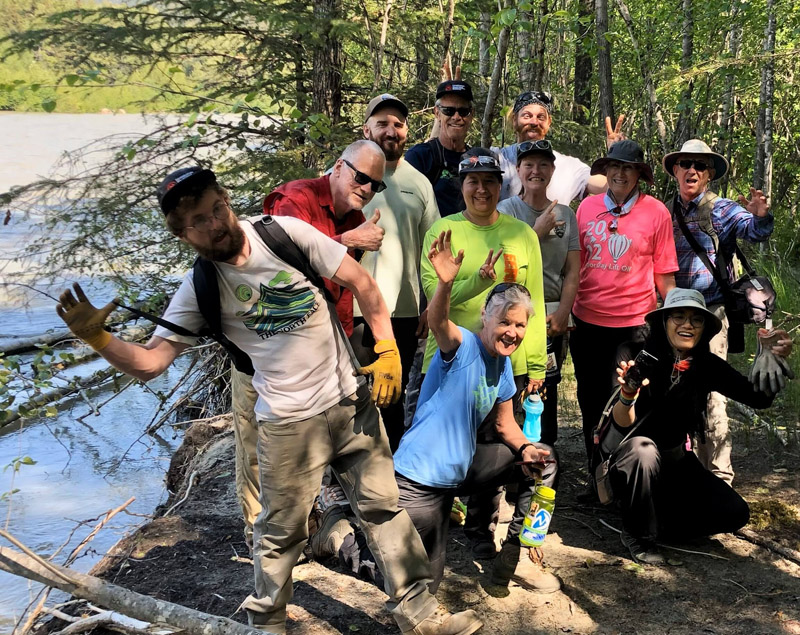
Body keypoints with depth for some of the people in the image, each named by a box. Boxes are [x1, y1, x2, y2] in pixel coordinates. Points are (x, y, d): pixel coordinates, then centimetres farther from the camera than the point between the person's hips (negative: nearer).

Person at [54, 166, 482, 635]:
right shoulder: (199, 290, -6)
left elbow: (361, 281, -2)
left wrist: (388, 350, -6)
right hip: (288, 424, -1)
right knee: (281, 532, 9)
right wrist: (97, 337, -26)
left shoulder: (284, 232, -7)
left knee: (384, 509, 12)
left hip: (352, 401, 2)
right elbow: (149, 363, -10)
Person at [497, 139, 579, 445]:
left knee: (548, 393, 7)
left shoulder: (565, 215, 11)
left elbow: (573, 272, 6)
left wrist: (562, 313, -7)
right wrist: (537, 231, -12)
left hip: (553, 318, 3)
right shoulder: (506, 210, 1)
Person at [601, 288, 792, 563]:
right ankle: (638, 535, -14)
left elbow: (758, 398, -18)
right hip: (627, 457, -4)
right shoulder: (636, 355, -21)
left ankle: (656, 522, 8)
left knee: (734, 512, -12)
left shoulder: (707, 365, -8)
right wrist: (627, 393, -50)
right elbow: (622, 424, -27)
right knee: (643, 450, -38)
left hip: (675, 460, 5)